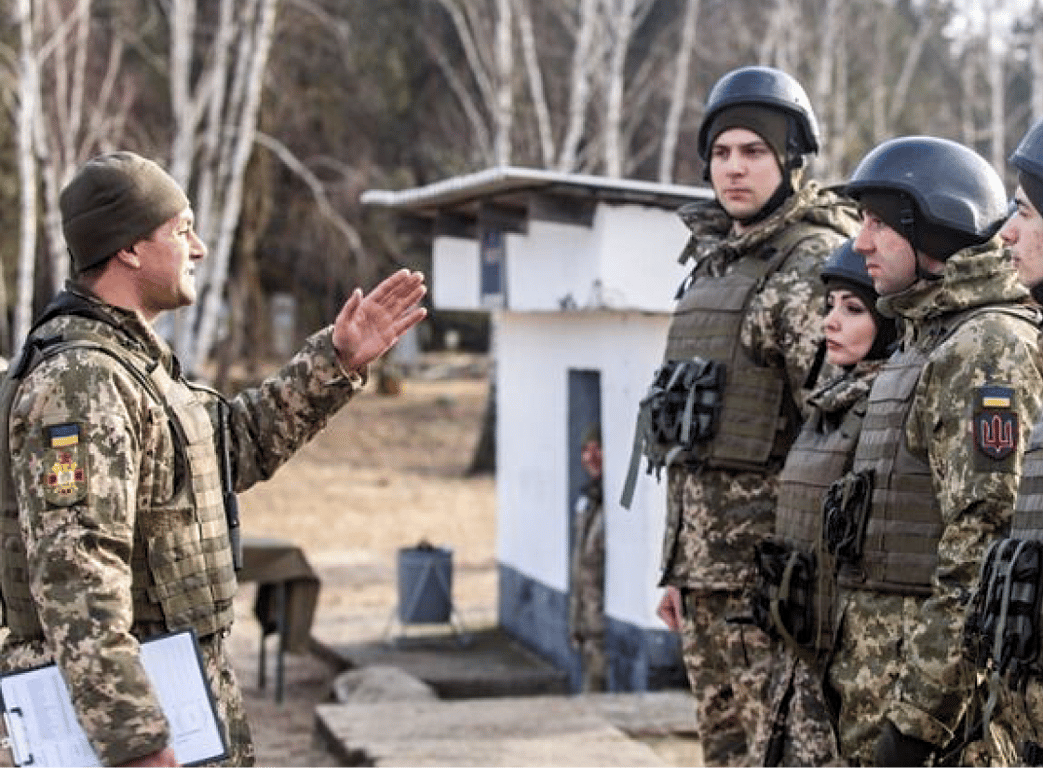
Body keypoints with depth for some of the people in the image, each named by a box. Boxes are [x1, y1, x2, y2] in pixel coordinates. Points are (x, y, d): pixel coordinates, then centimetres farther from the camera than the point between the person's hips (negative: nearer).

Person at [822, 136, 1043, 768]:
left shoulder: (989, 353, -15)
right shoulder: (926, 342, 18)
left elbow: (980, 552, -22)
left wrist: (921, 713, -23)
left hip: (932, 667, -9)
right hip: (884, 666, 9)